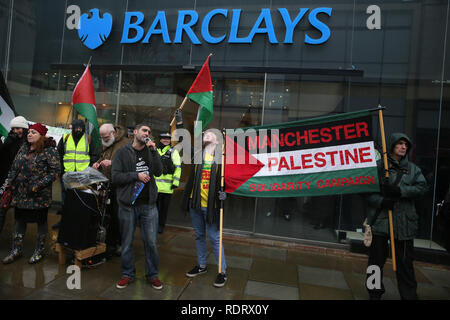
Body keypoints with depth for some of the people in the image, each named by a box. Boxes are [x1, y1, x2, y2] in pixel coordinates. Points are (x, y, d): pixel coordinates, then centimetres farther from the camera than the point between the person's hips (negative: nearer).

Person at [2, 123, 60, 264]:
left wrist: (39, 185, -20)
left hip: (40, 195, -6)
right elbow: (14, 166, 17)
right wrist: (10, 182, 8)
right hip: (21, 193, 6)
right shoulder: (24, 148, 9)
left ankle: (39, 250, 23)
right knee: (20, 219, 15)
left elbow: (55, 170, -16)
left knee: (41, 221, 7)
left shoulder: (49, 150, -11)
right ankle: (16, 250, 30)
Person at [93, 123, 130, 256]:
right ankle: (110, 243, 25)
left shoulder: (125, 143, -10)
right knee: (108, 215, 13)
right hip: (106, 186, 7)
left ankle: (121, 244, 14)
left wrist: (112, 163, -25)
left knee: (118, 216, -1)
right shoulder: (105, 145, 17)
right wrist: (97, 163, 12)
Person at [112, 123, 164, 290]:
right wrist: (136, 175, -13)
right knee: (127, 242, 11)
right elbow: (115, 177, -5)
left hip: (149, 204, 2)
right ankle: (127, 274, 29)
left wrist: (154, 151, -13)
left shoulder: (150, 152, 9)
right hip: (127, 205, -1)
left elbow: (158, 172, -5)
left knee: (151, 242, 7)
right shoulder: (122, 152, 2)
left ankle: (152, 274, 24)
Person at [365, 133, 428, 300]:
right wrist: (381, 201, -17)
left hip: (404, 222, 2)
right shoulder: (378, 166, -1)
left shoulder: (413, 169, 12)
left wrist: (400, 190, -17)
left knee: (405, 260, 7)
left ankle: (409, 294, 25)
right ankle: (375, 293, 27)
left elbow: (422, 187, -3)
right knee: (377, 258, 9)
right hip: (379, 219, -2)